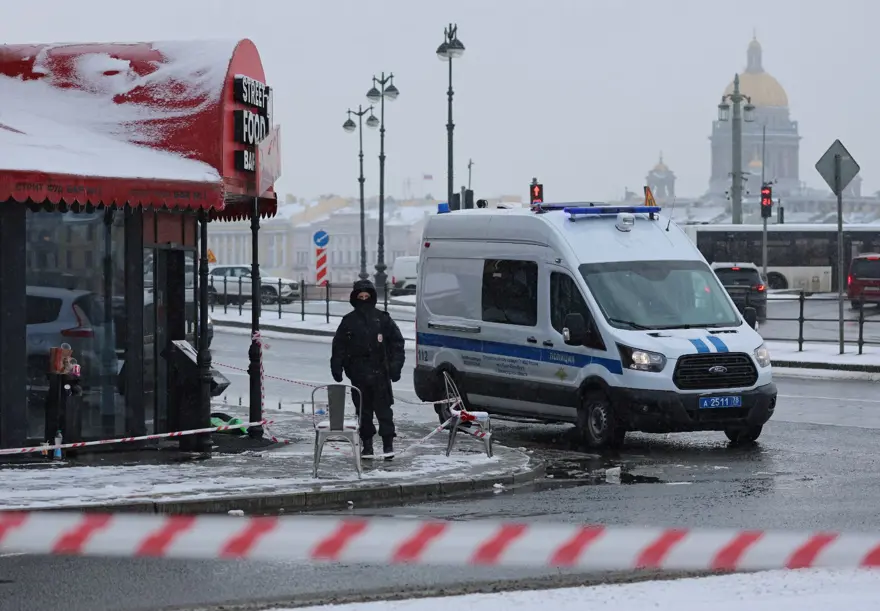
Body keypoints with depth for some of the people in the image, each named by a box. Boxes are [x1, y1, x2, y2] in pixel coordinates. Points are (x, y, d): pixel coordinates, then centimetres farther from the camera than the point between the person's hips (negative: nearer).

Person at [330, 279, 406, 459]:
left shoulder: (383, 318, 4)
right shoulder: (348, 321, 8)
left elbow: (397, 342, 5)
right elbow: (338, 346, 11)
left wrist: (395, 365, -3)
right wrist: (337, 367, 2)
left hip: (380, 374, -2)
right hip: (358, 375, 2)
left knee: (383, 408, -4)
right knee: (363, 410, 6)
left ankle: (388, 443, -2)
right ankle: (366, 444, 11)